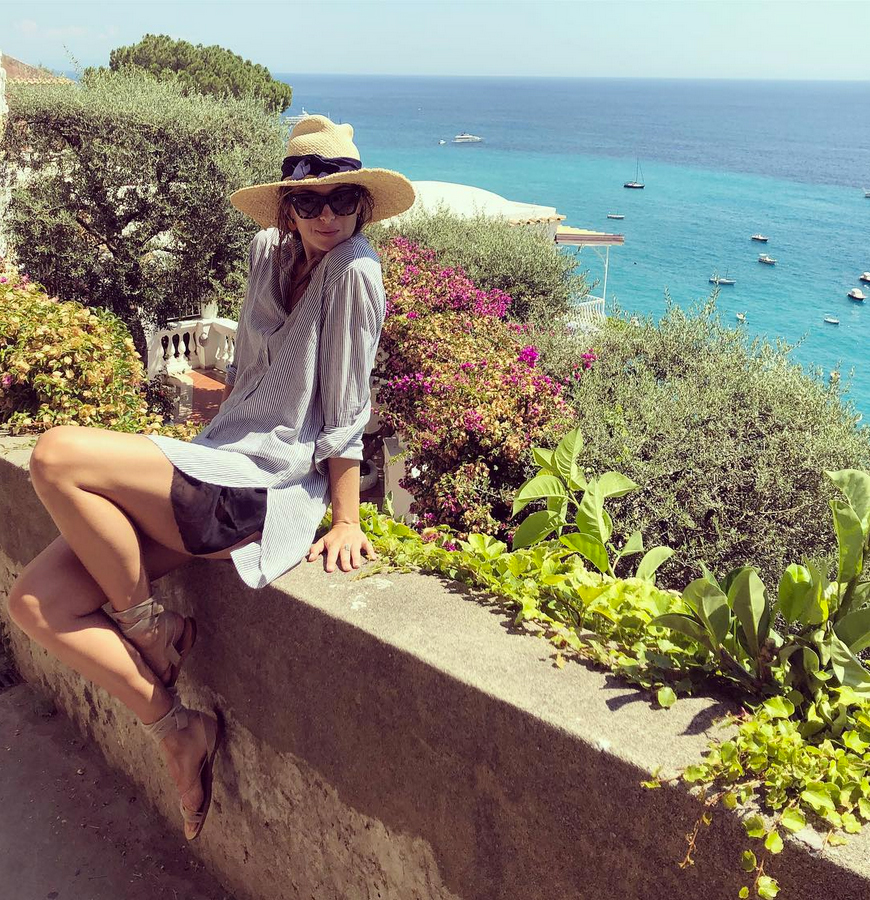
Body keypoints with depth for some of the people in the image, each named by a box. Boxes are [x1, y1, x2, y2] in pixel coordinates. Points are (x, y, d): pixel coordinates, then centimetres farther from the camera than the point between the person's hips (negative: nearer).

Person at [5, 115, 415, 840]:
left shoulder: (353, 269, -7)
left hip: (262, 488, -8)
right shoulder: (270, 252, 15)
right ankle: (176, 728, 5)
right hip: (217, 463, 8)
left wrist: (347, 522, -9)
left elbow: (346, 406, -10)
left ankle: (150, 628, -5)